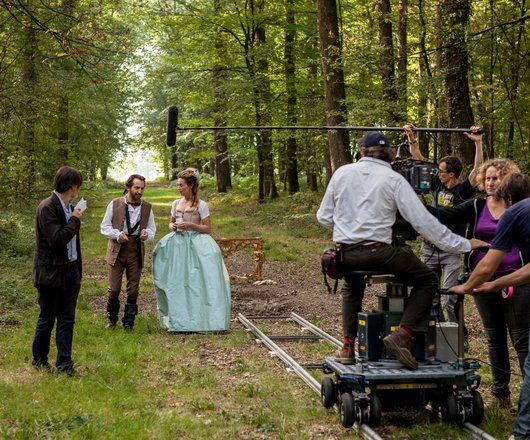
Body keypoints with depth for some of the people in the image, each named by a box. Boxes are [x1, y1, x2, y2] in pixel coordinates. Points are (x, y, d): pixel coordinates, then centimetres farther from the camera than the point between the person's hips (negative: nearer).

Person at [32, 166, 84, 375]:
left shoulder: (69, 207, 10)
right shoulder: (47, 207, -16)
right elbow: (57, 239, -25)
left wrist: (78, 272, 17)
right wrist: (75, 220, -15)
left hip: (70, 272, 7)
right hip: (51, 273, -7)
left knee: (67, 320, 7)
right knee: (47, 320, 7)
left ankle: (64, 363, 11)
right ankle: (39, 360, 23)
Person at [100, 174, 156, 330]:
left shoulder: (147, 207, 7)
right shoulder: (115, 204, 0)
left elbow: (152, 229, 12)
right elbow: (105, 226, 3)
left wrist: (147, 234, -11)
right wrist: (117, 234, -16)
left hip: (136, 252, 2)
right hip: (117, 250, -2)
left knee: (133, 290, 4)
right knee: (114, 289, -1)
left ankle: (128, 323, 17)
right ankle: (111, 320, 21)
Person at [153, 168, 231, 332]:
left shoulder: (201, 205, -5)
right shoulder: (176, 203, 10)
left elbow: (208, 228, -5)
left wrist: (191, 225, -17)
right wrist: (172, 227, -1)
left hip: (195, 244, -5)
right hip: (177, 244, 5)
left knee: (194, 281, -10)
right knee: (177, 281, 3)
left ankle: (198, 318, -3)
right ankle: (177, 318, 11)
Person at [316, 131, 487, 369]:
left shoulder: (341, 173, 7)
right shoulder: (393, 179, -2)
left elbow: (324, 217, 12)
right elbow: (423, 220, -5)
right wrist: (463, 245, 0)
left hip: (346, 253, 4)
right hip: (378, 251, -4)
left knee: (351, 289, 35)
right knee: (427, 281, 12)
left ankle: (348, 346, 25)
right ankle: (402, 335, -6)